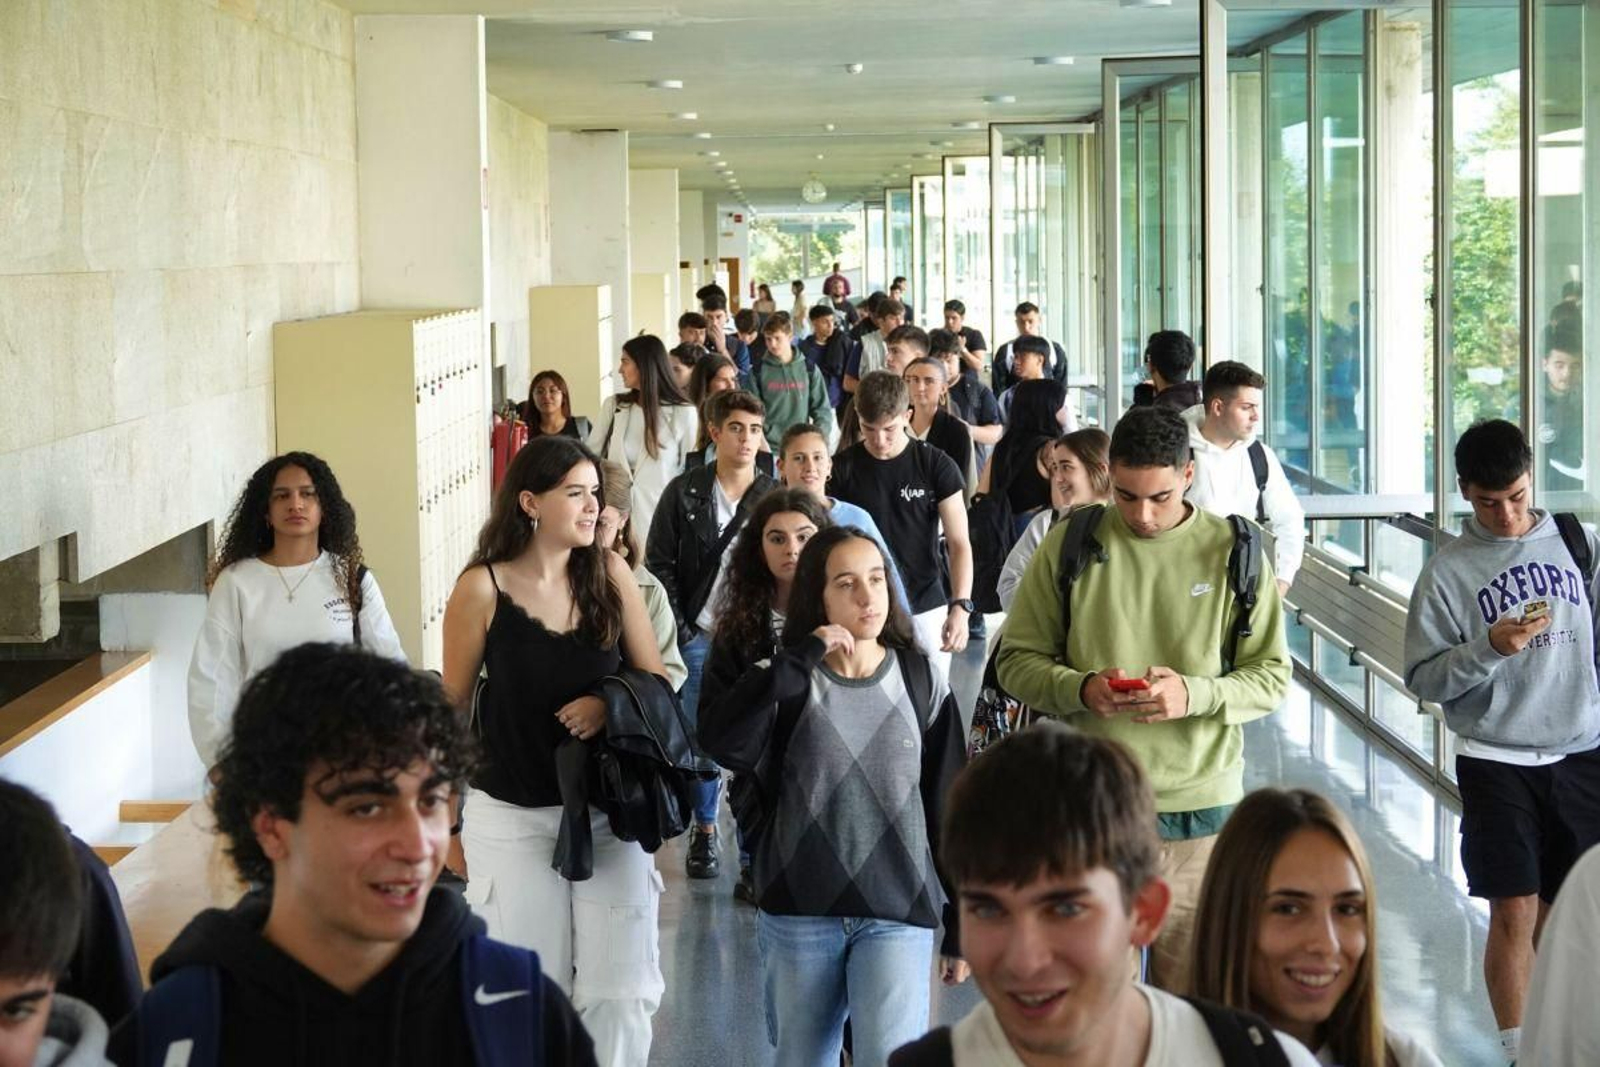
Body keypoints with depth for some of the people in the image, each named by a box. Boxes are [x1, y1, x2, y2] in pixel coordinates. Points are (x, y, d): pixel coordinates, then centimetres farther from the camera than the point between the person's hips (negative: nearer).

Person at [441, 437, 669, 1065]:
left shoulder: (610, 574, -1)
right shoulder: (482, 588, -8)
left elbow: (657, 682, 6)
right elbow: (451, 708, 2)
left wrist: (611, 704, -16)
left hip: (606, 810, 2)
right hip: (512, 818, -2)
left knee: (620, 992, -1)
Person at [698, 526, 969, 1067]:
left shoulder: (922, 683, 2)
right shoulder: (789, 683, -1)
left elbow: (948, 809, 6)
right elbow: (721, 741, -22)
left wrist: (961, 926, 6)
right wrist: (802, 659, -20)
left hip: (899, 914, -1)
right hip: (796, 913, 1)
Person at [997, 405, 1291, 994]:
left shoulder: (1234, 554, 2)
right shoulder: (1071, 544, 2)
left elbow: (1272, 676, 3)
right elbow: (1017, 659, 5)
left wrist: (1195, 694, -16)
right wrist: (1081, 689, -16)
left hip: (1199, 802, 0)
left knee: (1192, 990, 7)